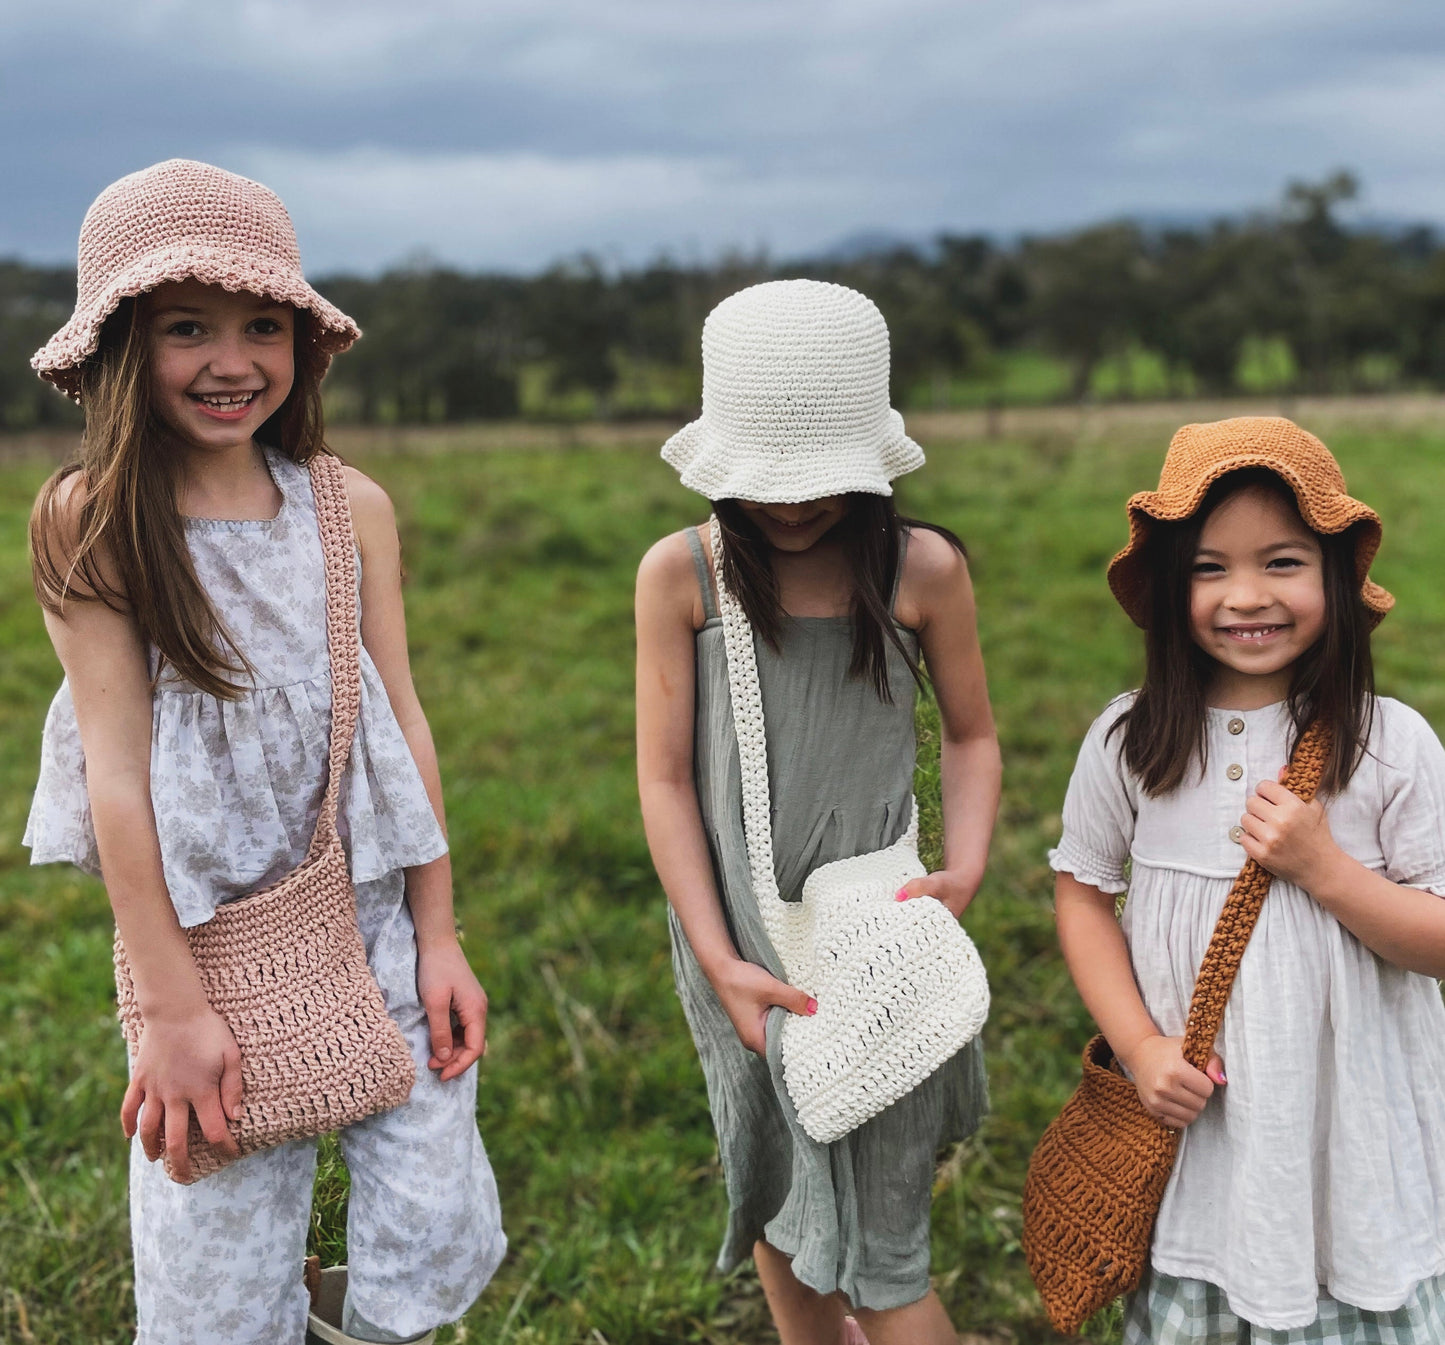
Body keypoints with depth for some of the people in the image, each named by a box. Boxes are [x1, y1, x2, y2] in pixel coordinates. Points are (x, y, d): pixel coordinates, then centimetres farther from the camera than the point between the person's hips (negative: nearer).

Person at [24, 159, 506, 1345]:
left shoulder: (352, 508, 0)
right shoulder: (89, 522, -8)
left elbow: (403, 721, 4)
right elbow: (116, 762, -11)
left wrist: (438, 937, 3)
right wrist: (173, 1006, -12)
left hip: (376, 908, 3)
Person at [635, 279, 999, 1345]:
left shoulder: (923, 569, -8)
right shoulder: (682, 574, -7)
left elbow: (972, 736, 6)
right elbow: (665, 776, -5)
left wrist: (965, 867, -11)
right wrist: (718, 958, -10)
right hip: (735, 931, 2)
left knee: (877, 1255, 1)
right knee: (775, 1210, 18)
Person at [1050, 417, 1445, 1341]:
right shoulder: (1130, 745, -6)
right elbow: (1085, 895, 3)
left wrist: (1322, 868, -21)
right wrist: (1141, 1046, -7)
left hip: (1352, 1121, -1)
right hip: (1195, 1117, 1)